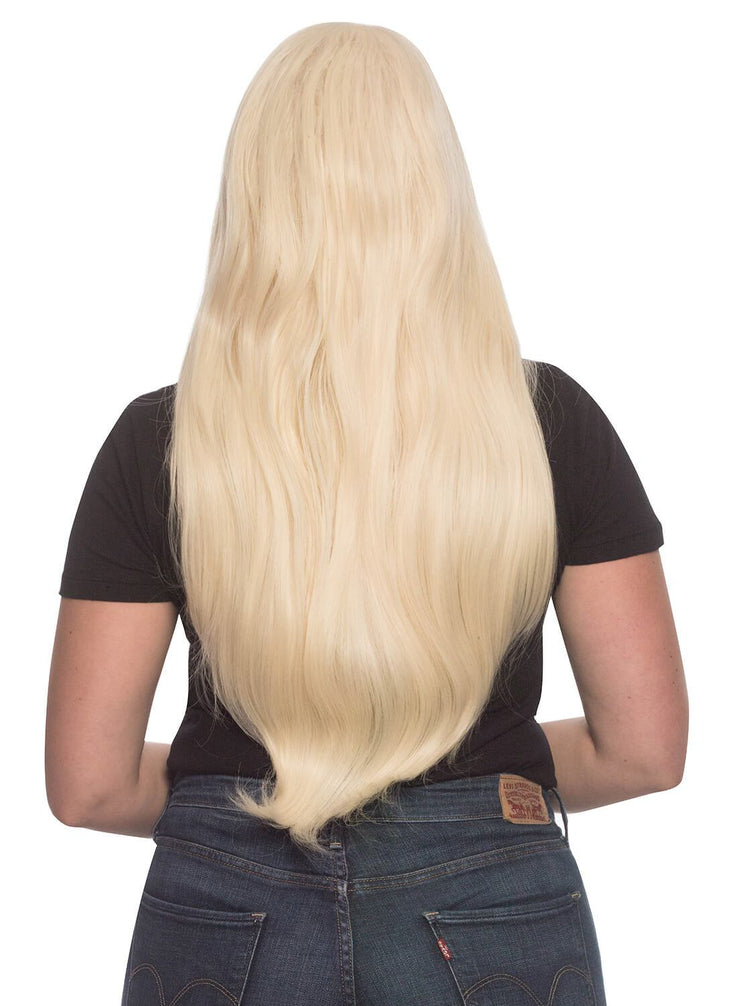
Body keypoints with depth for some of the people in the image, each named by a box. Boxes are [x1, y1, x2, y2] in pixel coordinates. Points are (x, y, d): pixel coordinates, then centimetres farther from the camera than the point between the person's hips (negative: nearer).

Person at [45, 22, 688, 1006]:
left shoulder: (160, 443, -10)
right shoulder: (548, 420, -9)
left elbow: (87, 784, -7)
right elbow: (645, 747, -5)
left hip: (228, 919, 0)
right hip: (495, 921, 1)